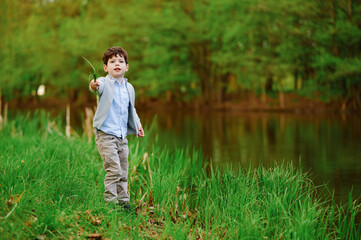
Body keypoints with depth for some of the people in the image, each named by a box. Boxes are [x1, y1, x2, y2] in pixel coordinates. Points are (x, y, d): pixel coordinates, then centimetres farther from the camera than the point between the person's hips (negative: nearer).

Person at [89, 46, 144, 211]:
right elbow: (99, 87, -32)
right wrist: (94, 87, -54)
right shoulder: (104, 83, -6)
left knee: (123, 172, 11)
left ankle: (123, 201, 22)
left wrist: (137, 124, 22)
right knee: (114, 170, -13)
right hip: (105, 134, -6)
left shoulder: (129, 88, 12)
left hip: (122, 136, 6)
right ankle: (110, 201, -4)